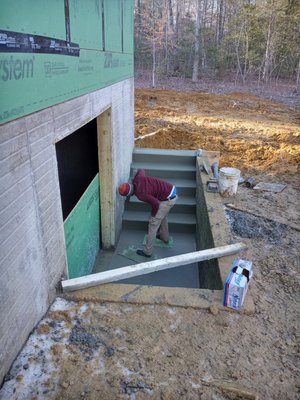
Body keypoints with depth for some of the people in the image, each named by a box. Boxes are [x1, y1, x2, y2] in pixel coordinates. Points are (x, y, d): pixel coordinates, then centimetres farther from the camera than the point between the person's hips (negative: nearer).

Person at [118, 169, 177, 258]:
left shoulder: (140, 194, -23)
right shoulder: (137, 178, -2)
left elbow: (155, 203, -23)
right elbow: (141, 171, 22)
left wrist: (153, 214, -4)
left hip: (167, 199, -9)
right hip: (172, 190, 9)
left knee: (153, 222, 1)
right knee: (163, 215, 32)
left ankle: (147, 251, 12)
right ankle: (164, 237, 54)